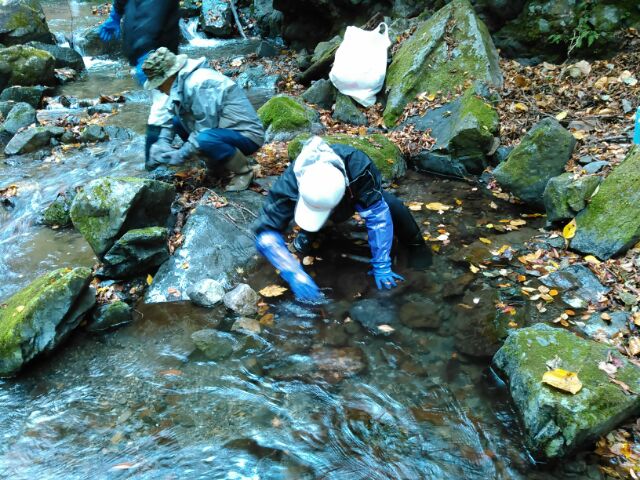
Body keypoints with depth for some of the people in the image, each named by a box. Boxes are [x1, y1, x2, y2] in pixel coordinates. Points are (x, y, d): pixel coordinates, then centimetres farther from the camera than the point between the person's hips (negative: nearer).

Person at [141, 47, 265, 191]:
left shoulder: (198, 84, -25)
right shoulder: (183, 80, 3)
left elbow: (205, 130, -25)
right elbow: (171, 114, 13)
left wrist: (180, 155, -17)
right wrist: (161, 144, 0)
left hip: (247, 135, -9)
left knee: (204, 139, -36)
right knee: (177, 120, 7)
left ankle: (243, 170, -10)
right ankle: (216, 160, 14)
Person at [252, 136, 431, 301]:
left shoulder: (357, 165, -45)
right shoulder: (289, 184, -42)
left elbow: (376, 214, -38)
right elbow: (266, 231, -40)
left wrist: (381, 266, -38)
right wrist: (294, 273, -49)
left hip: (354, 194, -2)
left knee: (393, 206, -25)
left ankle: (416, 245, 2)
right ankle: (307, 232, 8)